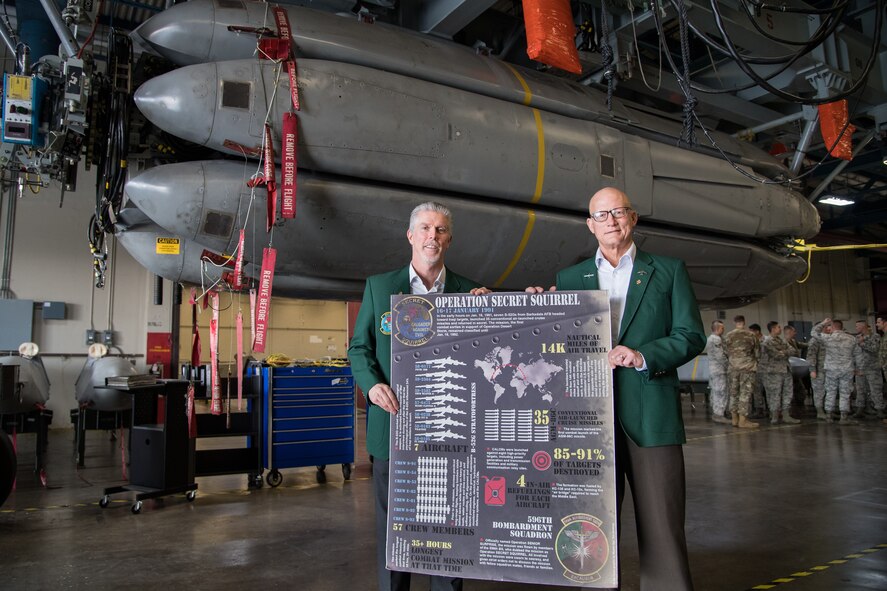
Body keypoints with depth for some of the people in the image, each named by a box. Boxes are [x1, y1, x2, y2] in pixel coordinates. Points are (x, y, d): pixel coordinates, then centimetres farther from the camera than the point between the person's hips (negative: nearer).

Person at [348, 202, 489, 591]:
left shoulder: (470, 292, 5)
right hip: (393, 425, 0)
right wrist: (372, 384, -12)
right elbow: (359, 347, 5)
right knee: (392, 525, 11)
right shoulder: (378, 286, 4)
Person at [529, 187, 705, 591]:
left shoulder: (668, 271, 8)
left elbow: (691, 336, 1)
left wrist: (644, 356, -14)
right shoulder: (569, 279, 12)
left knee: (662, 528, 2)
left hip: (650, 417, -1)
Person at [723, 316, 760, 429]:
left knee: (734, 392, 11)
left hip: (733, 367, 2)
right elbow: (757, 353, 5)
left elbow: (725, 352, 6)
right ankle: (742, 420, -4)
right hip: (748, 367, -2)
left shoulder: (728, 336, 3)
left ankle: (735, 419, 17)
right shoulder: (751, 335, 0)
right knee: (745, 393, -1)